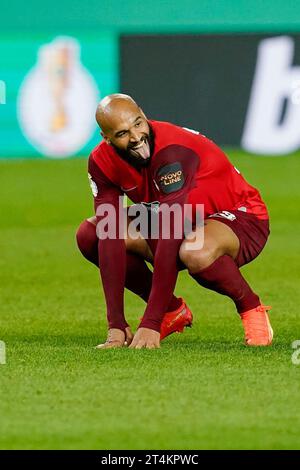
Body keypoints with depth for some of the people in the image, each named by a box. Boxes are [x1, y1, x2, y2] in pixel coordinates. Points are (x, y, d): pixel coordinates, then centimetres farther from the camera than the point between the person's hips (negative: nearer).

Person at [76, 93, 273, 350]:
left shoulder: (173, 151, -34)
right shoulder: (102, 162, -14)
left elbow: (170, 240, -37)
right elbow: (110, 239, -20)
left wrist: (151, 324, -39)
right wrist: (116, 325, -27)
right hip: (184, 222, 7)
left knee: (195, 252, -41)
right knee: (89, 235, -9)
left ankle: (251, 307, -9)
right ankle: (173, 310, 6)